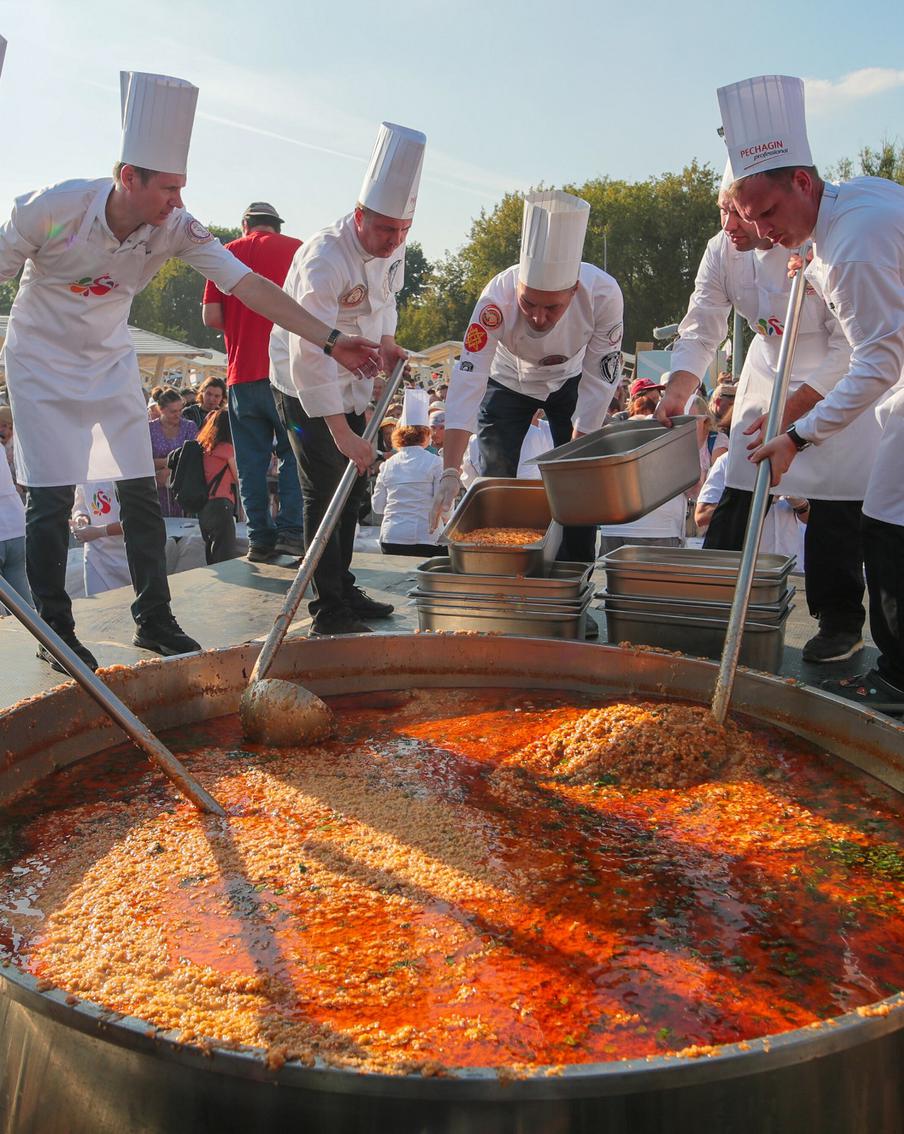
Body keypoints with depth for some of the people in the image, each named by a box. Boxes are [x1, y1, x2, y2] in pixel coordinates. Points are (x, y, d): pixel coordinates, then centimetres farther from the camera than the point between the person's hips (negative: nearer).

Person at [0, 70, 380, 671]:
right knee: (52, 497, -6)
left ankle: (155, 620, 12)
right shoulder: (52, 208, -24)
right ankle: (55, 631, 8)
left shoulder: (177, 229, -17)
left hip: (111, 360, 4)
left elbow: (250, 285, -21)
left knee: (141, 491, 1)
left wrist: (332, 340, -28)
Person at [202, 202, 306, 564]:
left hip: (242, 373, 2)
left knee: (251, 461, 5)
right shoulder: (296, 248, 5)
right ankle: (291, 532, -6)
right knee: (293, 454, 3)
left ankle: (261, 539, 5)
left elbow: (210, 315, 1)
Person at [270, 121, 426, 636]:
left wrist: (386, 339, 0)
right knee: (325, 492, -10)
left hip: (352, 383, 8)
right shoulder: (325, 259, -29)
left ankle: (344, 588, 26)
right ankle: (328, 607, 0)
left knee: (353, 488, 12)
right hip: (306, 387, -8)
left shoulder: (391, 249, -3)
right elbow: (310, 354, -35)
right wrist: (341, 431, -37)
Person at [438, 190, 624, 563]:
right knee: (494, 480, -6)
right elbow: (467, 381, -44)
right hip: (508, 379, -1)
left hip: (569, 380, 1)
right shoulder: (498, 297, -39)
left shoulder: (603, 294, -35)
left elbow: (600, 380, -25)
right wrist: (450, 472, -50)